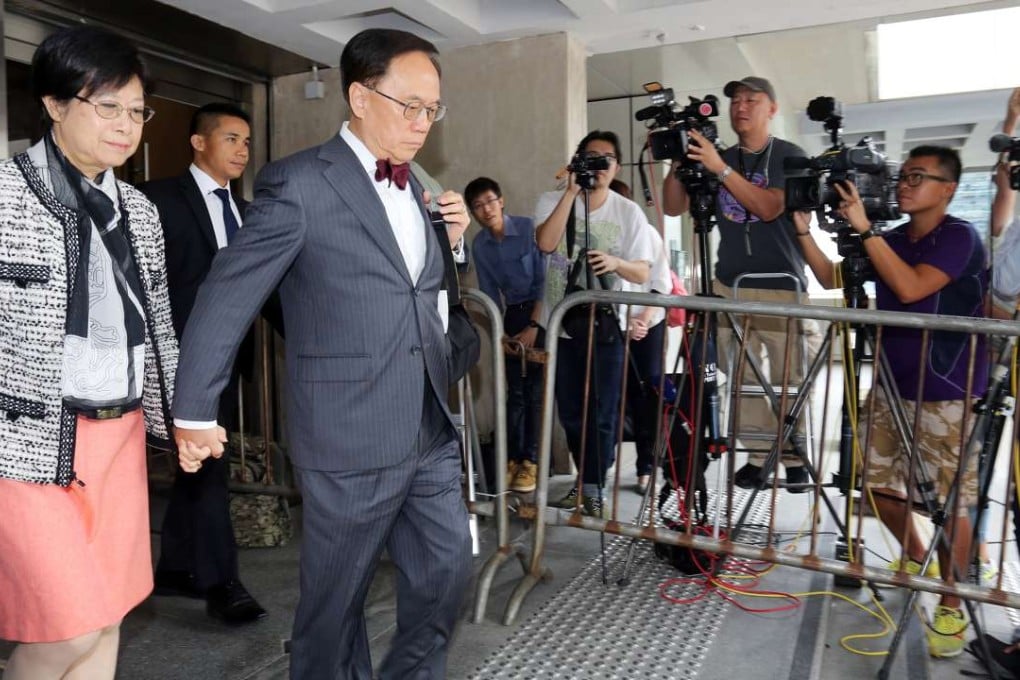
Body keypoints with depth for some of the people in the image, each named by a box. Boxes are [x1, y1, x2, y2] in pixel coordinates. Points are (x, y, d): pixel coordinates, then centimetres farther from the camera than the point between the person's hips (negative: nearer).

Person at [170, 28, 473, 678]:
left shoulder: (414, 186, 12)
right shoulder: (299, 182, -11)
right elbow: (226, 299, -9)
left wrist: (451, 235, 3)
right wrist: (194, 413, -5)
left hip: (432, 431, 7)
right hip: (349, 438, -7)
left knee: (447, 570, 17)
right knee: (336, 599, 12)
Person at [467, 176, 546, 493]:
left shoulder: (529, 228, -12)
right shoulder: (479, 245, 1)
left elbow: (544, 279, -13)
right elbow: (488, 292, 7)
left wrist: (534, 326, -15)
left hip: (541, 312, -4)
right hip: (513, 315, 4)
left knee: (535, 390, -5)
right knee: (515, 391, 5)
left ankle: (531, 460, 3)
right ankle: (513, 458, 14)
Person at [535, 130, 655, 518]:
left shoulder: (629, 212, -1)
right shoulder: (552, 202, 0)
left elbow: (643, 273, -5)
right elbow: (545, 243, -20)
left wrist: (616, 263, -26)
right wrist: (571, 192, -20)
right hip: (561, 324, 2)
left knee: (602, 413, -1)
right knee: (570, 412, 14)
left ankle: (592, 489, 14)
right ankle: (588, 481, 32)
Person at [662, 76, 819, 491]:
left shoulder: (790, 156, 1)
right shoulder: (715, 158, 11)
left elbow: (769, 208, -15)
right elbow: (673, 207, 9)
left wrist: (721, 168, -22)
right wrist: (678, 162, -7)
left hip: (783, 288, -3)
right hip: (730, 287, 3)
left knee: (788, 382, -2)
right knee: (743, 380, 1)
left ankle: (794, 457, 12)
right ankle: (757, 455, 10)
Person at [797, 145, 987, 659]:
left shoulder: (959, 237, -11)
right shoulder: (891, 240, 9)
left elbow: (910, 288, -26)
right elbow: (830, 278, 7)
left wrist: (863, 227, -26)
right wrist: (803, 230, -4)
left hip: (946, 394, -7)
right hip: (892, 386, 7)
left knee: (951, 502, -1)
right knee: (877, 484, 13)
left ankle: (951, 607, 16)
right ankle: (917, 560, 39)